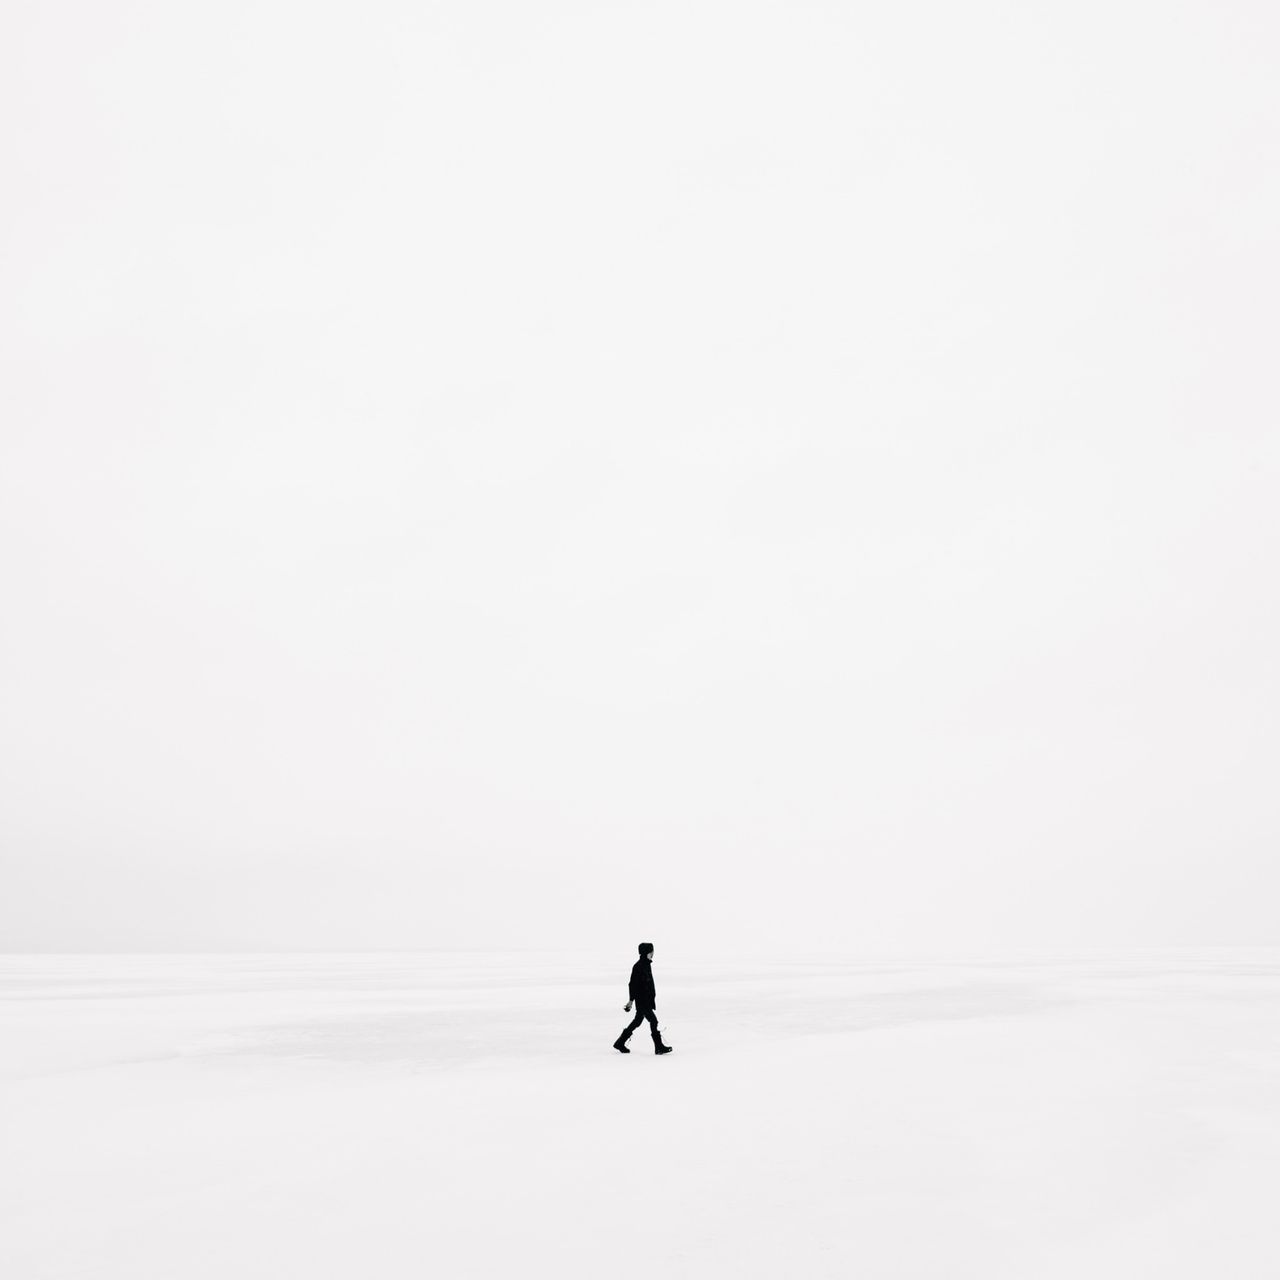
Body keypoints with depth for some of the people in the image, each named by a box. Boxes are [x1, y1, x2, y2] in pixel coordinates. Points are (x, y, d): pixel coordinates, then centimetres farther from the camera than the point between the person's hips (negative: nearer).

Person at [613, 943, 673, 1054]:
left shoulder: (647, 965, 12)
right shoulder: (638, 966, -17)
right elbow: (633, 984, -18)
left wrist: (652, 998, 23)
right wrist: (631, 1000, -18)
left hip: (647, 999, 10)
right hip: (641, 999, -10)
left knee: (638, 1021, 16)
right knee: (653, 1020, -8)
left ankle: (620, 1043, 25)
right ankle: (659, 1047, -1)